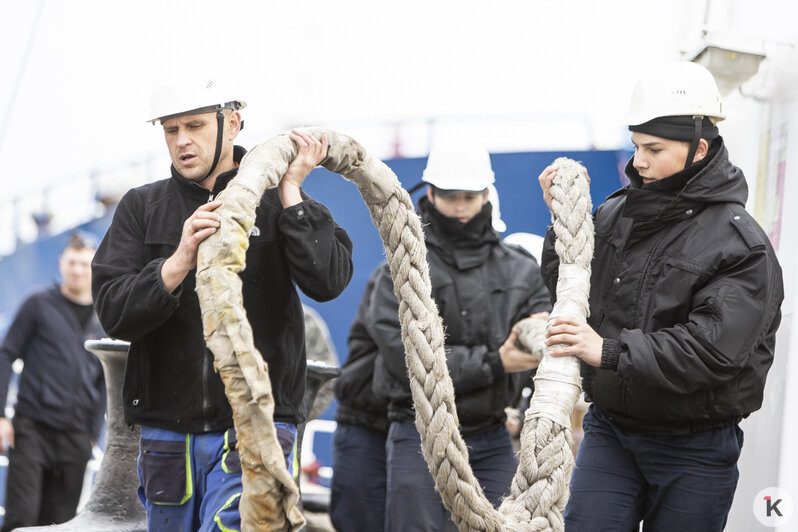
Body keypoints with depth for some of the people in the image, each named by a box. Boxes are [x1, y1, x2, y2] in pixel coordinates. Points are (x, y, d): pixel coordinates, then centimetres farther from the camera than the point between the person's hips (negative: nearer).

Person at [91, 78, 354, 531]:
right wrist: (179, 263, -19)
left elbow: (328, 281, -13)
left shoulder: (276, 203, 3)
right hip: (168, 431, 4)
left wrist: (291, 193, -13)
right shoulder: (141, 208, 9)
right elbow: (113, 312, -3)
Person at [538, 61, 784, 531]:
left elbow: (713, 350, -25)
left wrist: (611, 351, -32)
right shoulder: (617, 214, 3)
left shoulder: (739, 243, -13)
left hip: (695, 450, -4)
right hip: (610, 428, 4)